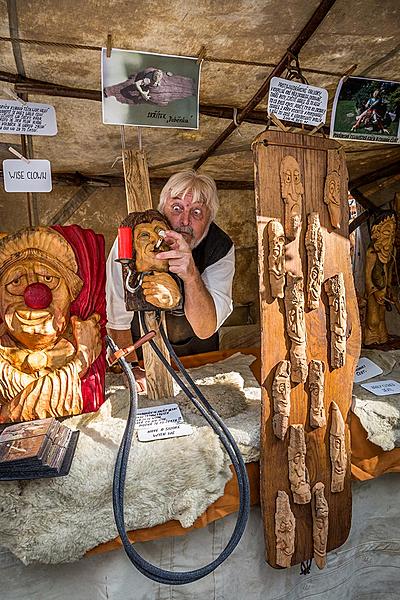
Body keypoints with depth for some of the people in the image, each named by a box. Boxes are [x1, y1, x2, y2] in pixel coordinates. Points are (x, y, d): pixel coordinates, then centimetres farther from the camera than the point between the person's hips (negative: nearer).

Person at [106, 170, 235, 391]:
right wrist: (132, 369, -19)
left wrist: (191, 275, -46)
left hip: (198, 349, 1)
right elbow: (118, 318, -18)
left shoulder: (221, 248, -23)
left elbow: (206, 330, -31)